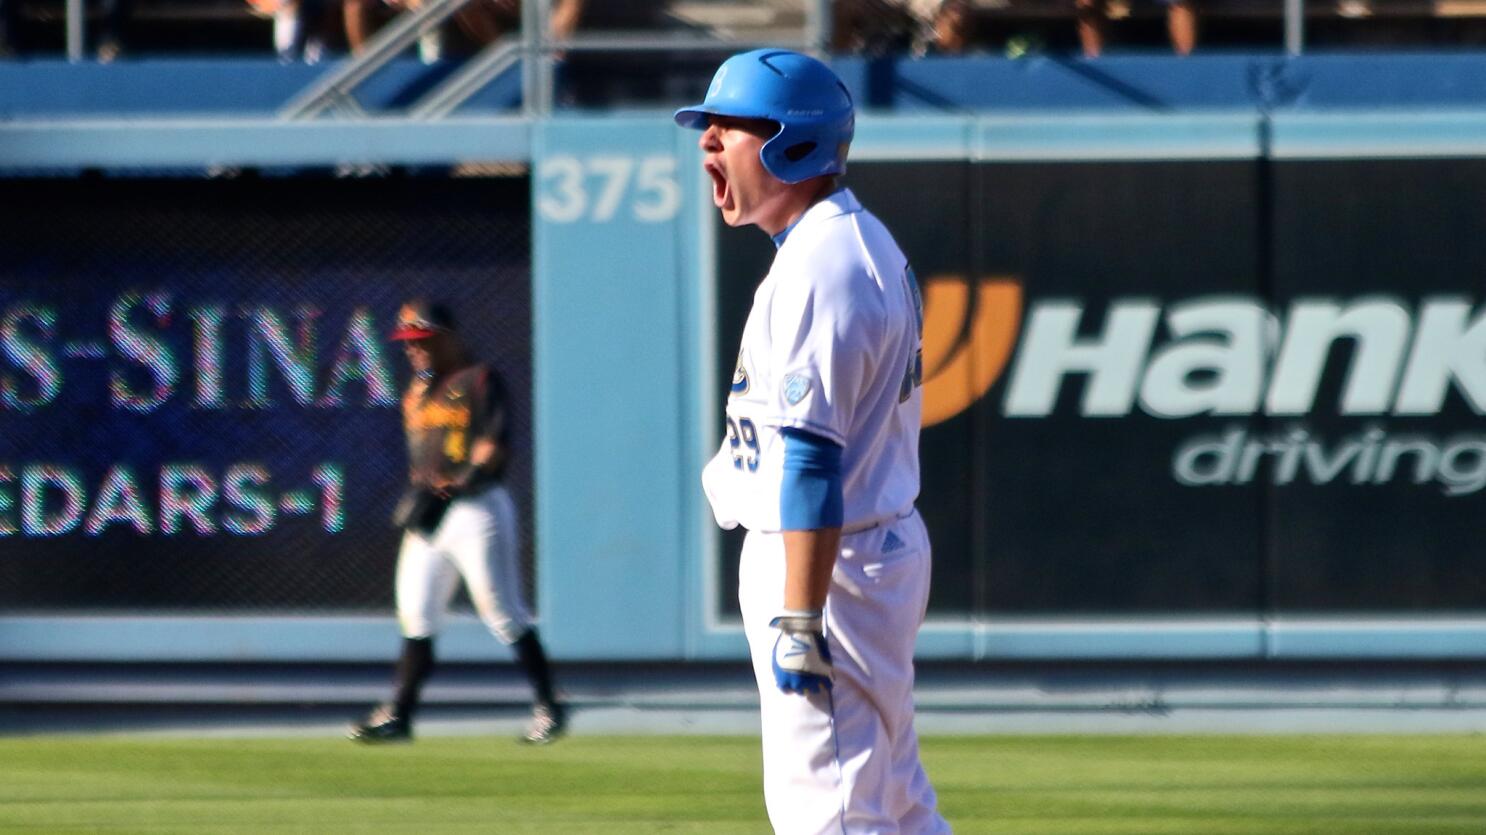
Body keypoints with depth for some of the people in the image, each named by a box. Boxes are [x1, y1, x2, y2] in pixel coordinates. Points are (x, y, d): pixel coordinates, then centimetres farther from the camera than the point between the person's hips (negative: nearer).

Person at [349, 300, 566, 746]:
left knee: (504, 614, -6)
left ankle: (548, 706, 3)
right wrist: (417, 491, 8)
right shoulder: (417, 391, 16)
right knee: (415, 612, 3)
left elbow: (493, 452, -16)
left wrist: (447, 492, -24)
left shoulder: (480, 382, -8)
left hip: (477, 506, -8)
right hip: (428, 512, 8)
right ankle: (398, 714, 4)